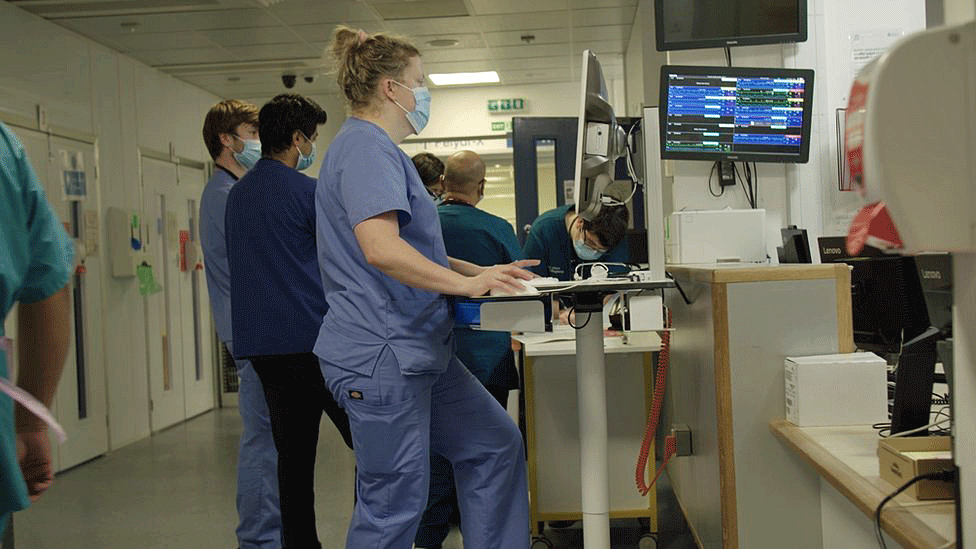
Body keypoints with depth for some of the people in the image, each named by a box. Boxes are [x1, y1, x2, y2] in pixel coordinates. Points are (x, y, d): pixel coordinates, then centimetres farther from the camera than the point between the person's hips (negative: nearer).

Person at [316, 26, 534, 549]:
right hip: (380, 355, -11)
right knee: (394, 506, -2)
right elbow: (382, 250, -29)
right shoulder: (365, 147, -15)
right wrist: (468, 284, -23)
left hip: (416, 350, 11)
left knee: (496, 444, 15)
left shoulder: (379, 149, 19)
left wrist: (482, 271, 15)